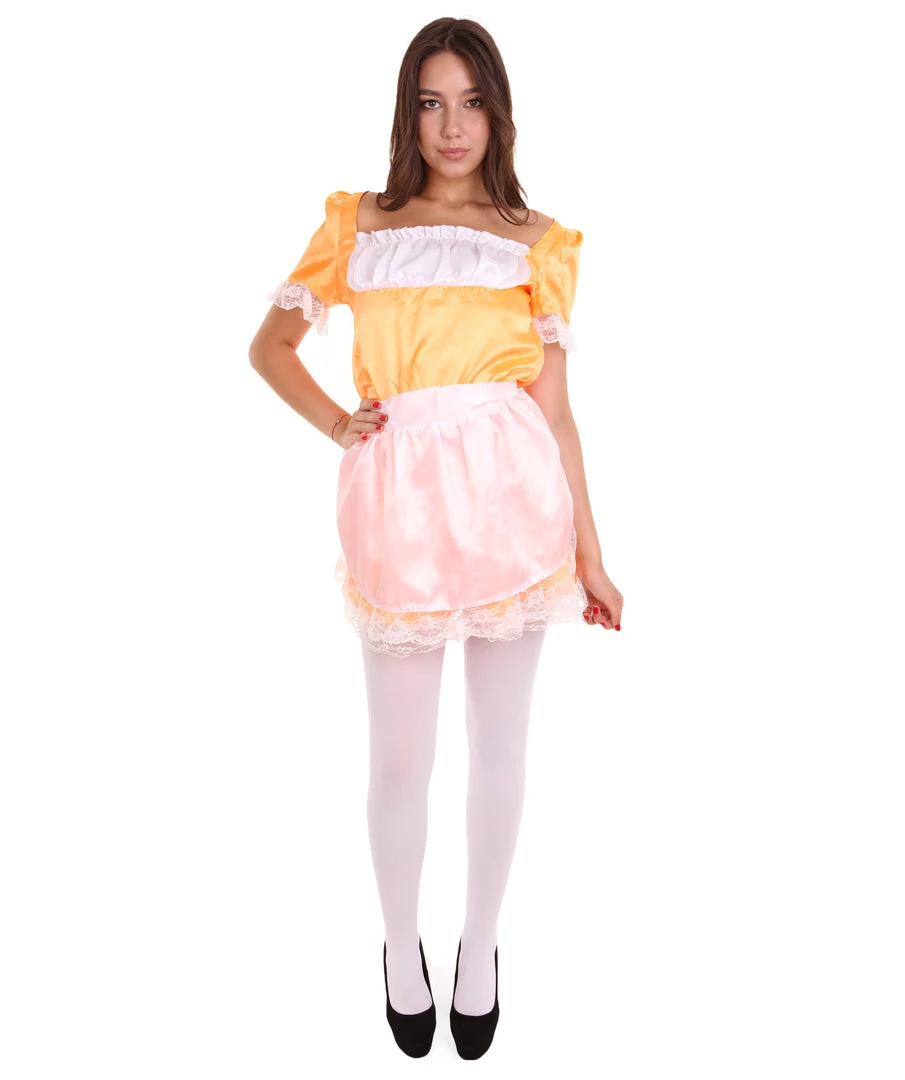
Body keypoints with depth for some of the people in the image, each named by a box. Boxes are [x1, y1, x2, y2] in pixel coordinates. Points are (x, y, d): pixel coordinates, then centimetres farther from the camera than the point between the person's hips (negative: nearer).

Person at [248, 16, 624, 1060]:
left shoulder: (537, 239, 10)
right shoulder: (359, 223, 13)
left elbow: (554, 407, 6)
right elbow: (268, 345, 17)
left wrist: (589, 554, 4)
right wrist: (336, 424, -1)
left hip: (512, 495, 0)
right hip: (399, 499, 0)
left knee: (498, 741, 11)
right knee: (400, 754, 8)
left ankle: (480, 945, 35)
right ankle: (402, 946, 35)